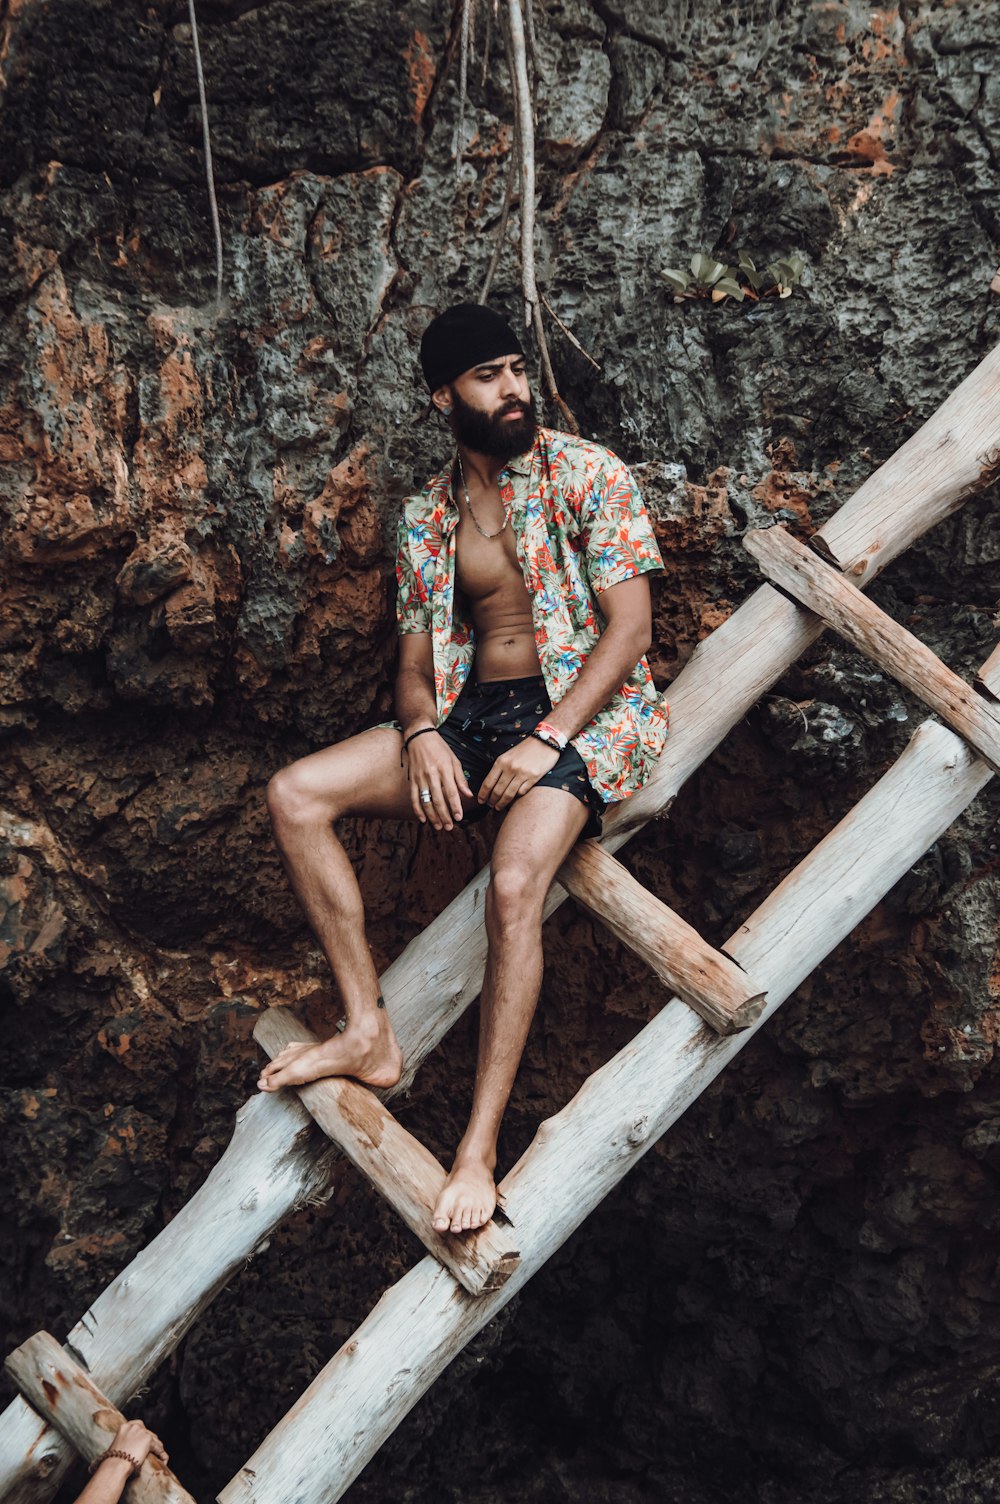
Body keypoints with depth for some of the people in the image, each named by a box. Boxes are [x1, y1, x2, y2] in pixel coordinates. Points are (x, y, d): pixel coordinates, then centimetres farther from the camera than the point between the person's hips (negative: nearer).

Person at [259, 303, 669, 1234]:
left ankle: (480, 1148, -26)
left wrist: (547, 741, -19)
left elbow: (629, 626, -8)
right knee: (294, 794, -13)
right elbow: (415, 657, 13)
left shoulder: (587, 475, -2)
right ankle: (368, 1033, -10)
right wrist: (422, 735, -10)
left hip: (585, 712, -5)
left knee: (514, 885, -33)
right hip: (472, 712, 6)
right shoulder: (425, 517, 12)